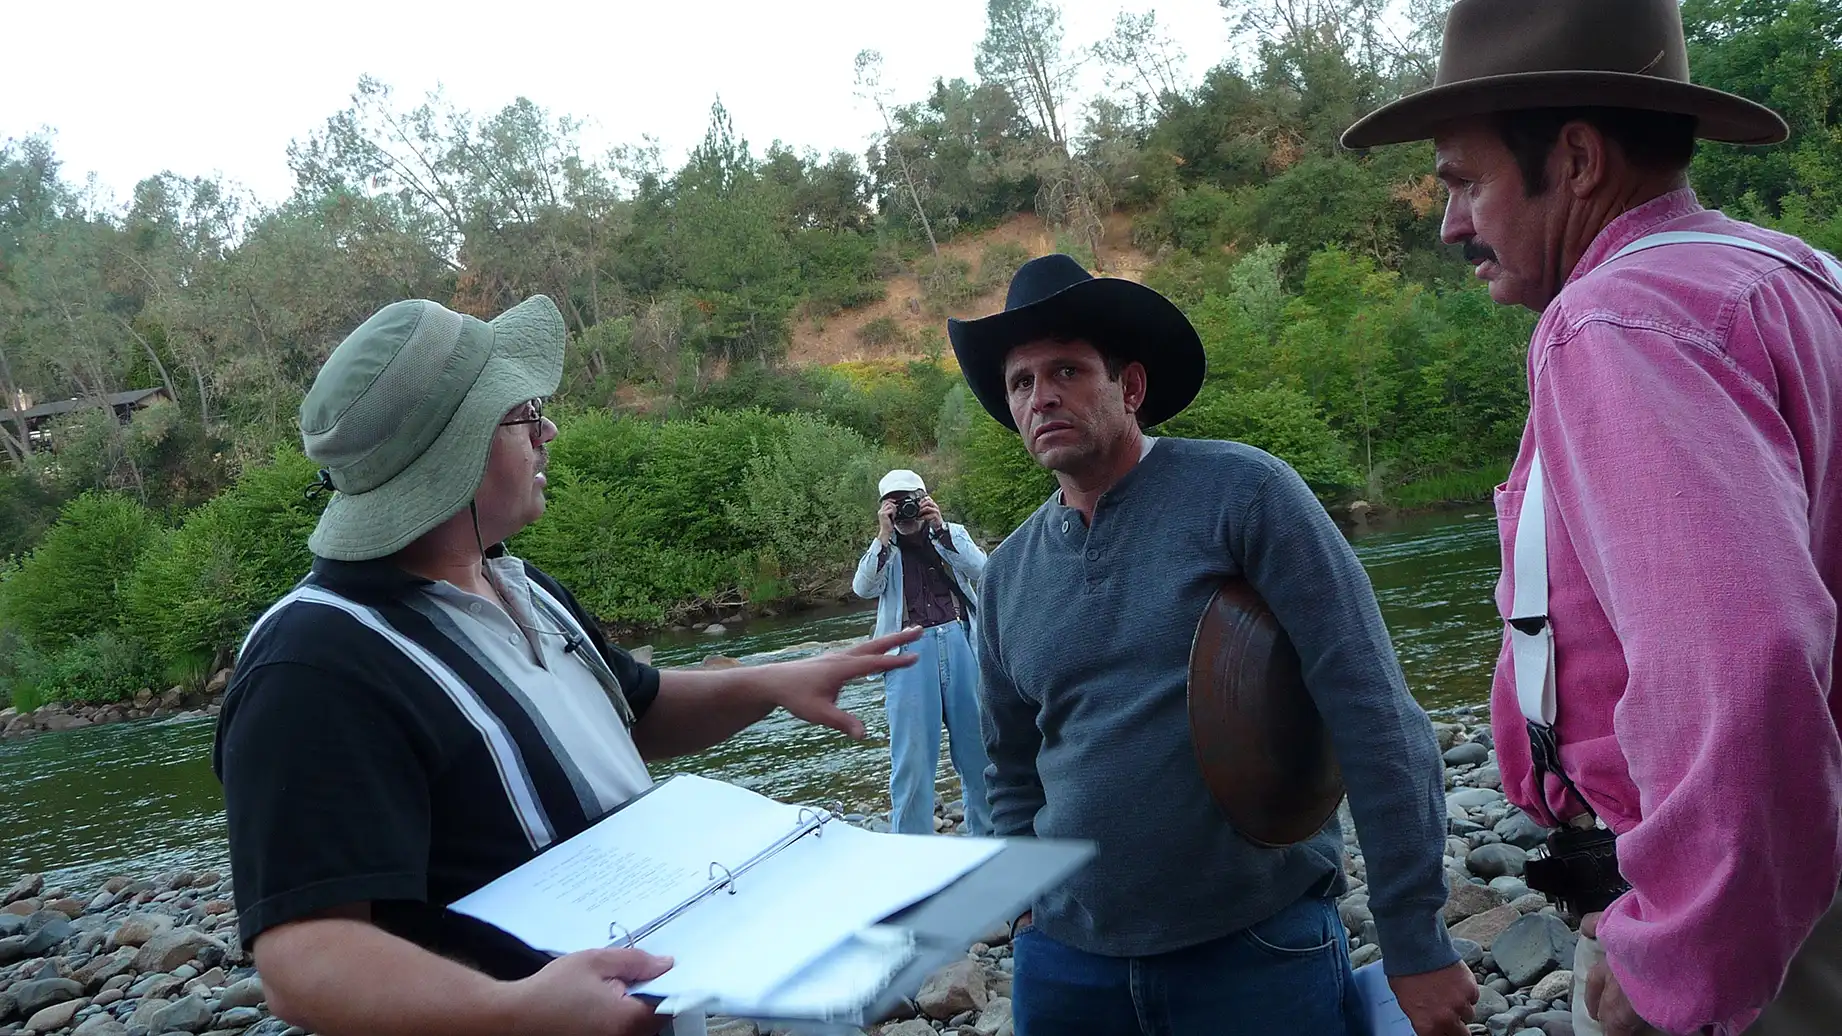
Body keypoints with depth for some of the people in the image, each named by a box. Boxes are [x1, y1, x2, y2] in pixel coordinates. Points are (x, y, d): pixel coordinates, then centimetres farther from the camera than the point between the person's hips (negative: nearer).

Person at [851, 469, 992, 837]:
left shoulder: (952, 534, 13)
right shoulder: (883, 551, 11)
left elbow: (979, 568, -5)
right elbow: (863, 588, -8)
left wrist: (939, 528, -13)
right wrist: (884, 536, -15)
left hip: (962, 641, 2)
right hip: (911, 653, -1)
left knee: (978, 747, 10)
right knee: (912, 756, -3)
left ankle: (986, 834, 25)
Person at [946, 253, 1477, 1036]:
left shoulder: (1241, 493, -10)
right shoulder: (1007, 575, 4)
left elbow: (1371, 712, -12)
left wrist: (1415, 939, -13)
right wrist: (1031, 908, 9)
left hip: (1261, 949, -4)